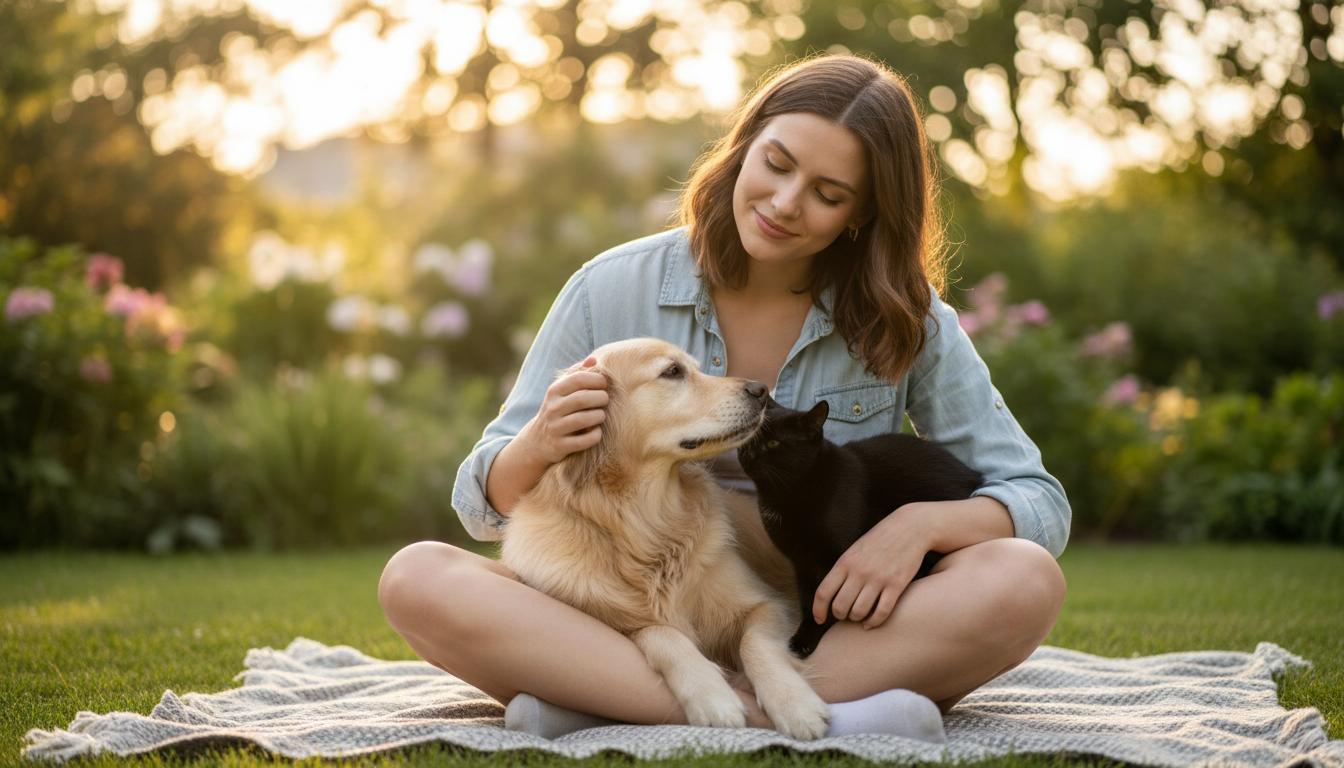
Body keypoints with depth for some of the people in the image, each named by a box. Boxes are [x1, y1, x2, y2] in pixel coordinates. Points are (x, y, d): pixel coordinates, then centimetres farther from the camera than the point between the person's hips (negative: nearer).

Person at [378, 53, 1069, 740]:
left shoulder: (906, 322, -1)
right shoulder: (614, 290, -3)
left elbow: (1041, 504, 1)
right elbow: (484, 507, 2)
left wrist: (919, 523, -20)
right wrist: (539, 447, -22)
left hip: (832, 639, 1)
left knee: (1025, 581, -28)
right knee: (416, 578, -23)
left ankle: (606, 705, -29)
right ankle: (754, 714, -32)